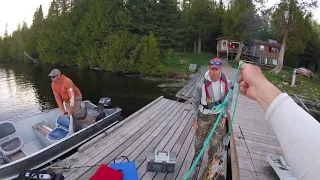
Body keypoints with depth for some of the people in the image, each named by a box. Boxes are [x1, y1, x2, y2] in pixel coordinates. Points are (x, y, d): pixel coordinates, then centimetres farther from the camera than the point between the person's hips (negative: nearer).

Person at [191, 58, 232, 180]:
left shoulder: (226, 83, -13)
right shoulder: (202, 84, -22)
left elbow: (229, 100, 1)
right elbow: (195, 102, -10)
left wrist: (225, 116, -1)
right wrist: (194, 119, -4)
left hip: (219, 115, 2)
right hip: (204, 115, -2)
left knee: (217, 141, 8)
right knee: (199, 138, 16)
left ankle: (214, 164, 28)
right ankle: (197, 156, 44)